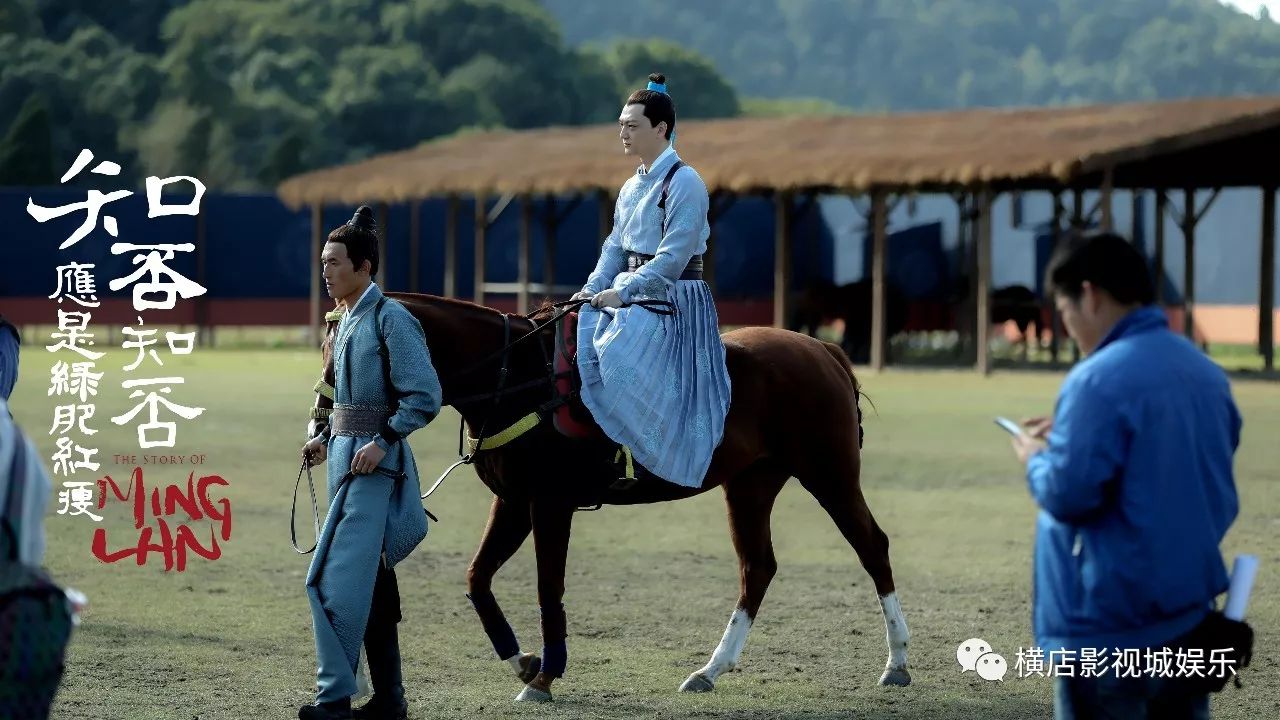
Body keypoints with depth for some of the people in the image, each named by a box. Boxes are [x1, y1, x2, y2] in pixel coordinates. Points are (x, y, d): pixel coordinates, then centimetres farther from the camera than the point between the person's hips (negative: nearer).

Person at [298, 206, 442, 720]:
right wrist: (326, 439, 9)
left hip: (374, 462, -9)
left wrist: (383, 442, -22)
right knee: (368, 582, 12)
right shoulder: (345, 321, 14)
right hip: (344, 456, 9)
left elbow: (424, 397, -16)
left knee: (336, 579, -14)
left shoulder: (391, 319, -11)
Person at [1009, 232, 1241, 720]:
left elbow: (1067, 494, -20)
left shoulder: (1100, 378, -17)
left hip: (1112, 622, -7)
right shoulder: (1205, 371, 8)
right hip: (1189, 609, 7)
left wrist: (1036, 458, 1)